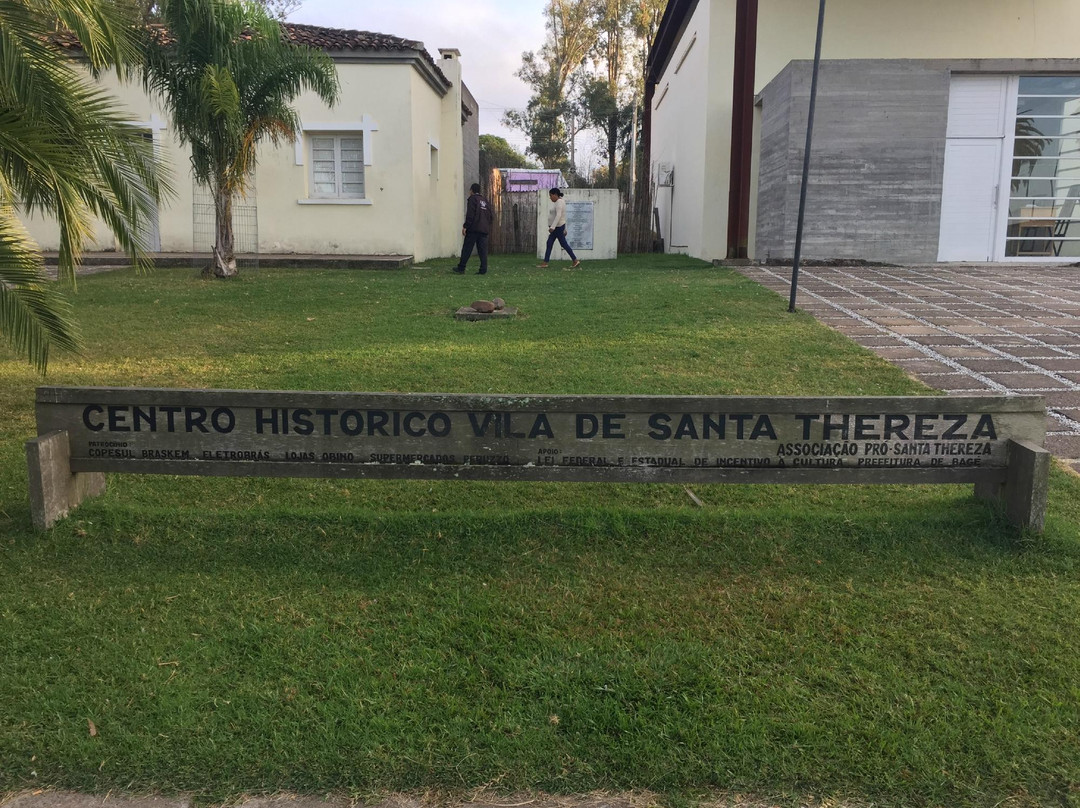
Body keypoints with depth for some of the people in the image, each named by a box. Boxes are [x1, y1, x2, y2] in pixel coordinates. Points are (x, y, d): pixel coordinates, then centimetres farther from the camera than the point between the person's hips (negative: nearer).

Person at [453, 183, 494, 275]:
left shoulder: (472, 198, -2)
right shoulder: (485, 200, 19)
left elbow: (470, 214, -13)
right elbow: (491, 216, 18)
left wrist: (465, 226, -13)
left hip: (474, 229, -6)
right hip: (484, 229, 6)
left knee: (467, 249, -3)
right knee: (482, 250, 3)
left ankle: (461, 268, -2)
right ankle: (483, 270, -3)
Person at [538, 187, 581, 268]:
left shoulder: (559, 202, -17)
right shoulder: (559, 202, 15)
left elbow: (558, 216, -28)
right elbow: (563, 216, 20)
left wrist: (552, 227, -34)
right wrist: (564, 229, 23)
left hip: (558, 227, -11)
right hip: (556, 227, 11)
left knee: (563, 244, -3)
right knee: (549, 243, 7)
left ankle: (576, 261, 4)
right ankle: (545, 263, 7)